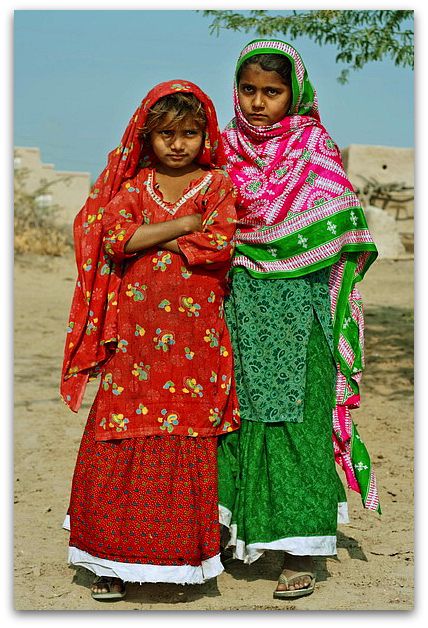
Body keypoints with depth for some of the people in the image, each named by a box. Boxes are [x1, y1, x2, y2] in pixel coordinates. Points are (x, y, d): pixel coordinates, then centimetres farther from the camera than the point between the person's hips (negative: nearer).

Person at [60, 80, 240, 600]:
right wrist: (186, 224, -7)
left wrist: (146, 239, -6)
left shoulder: (219, 184, 6)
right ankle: (115, 559, 9)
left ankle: (185, 554, 15)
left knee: (189, 443, 1)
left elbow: (220, 246, -10)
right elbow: (115, 237, -7)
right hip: (135, 337, 1)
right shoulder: (132, 183, 10)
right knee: (120, 445, -1)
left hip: (195, 338, -1)